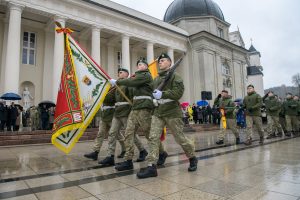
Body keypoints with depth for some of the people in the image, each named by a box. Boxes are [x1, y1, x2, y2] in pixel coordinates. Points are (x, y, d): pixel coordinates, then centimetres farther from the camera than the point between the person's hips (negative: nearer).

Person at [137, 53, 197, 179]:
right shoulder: (156, 79, 17)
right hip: (157, 112, 6)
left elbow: (178, 93, -15)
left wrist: (162, 94, -22)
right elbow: (153, 92, 28)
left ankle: (192, 158, 30)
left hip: (172, 112, -5)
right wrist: (154, 96, 7)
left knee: (180, 138, 5)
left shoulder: (174, 76, -2)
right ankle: (151, 167, -3)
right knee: (153, 138, -6)